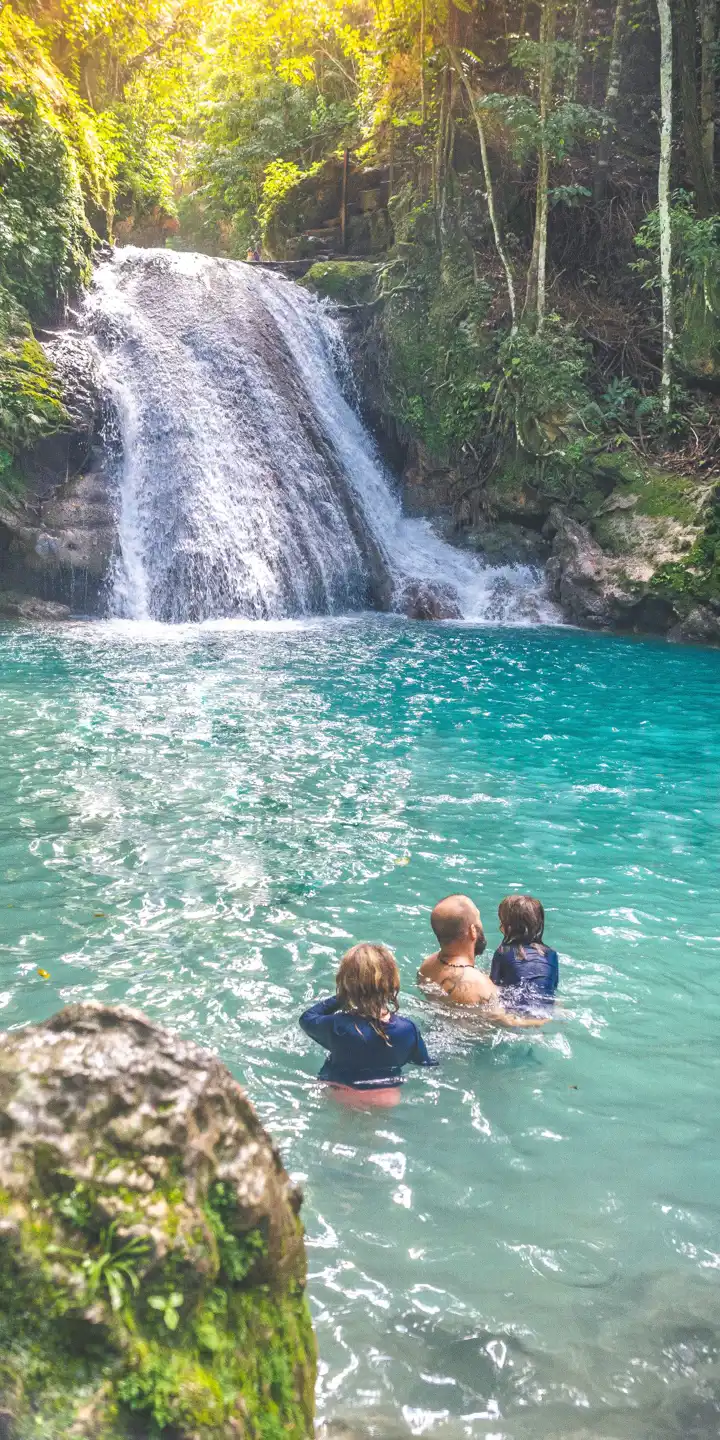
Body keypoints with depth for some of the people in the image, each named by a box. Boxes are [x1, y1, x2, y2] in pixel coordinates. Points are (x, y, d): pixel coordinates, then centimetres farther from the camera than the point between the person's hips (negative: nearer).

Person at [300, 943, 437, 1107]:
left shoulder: (336, 1027, -25)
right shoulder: (408, 1029, -20)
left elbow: (307, 1018, -1)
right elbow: (424, 1063, 0)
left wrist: (338, 999, 1)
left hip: (341, 1099, -4)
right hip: (389, 1100, 4)